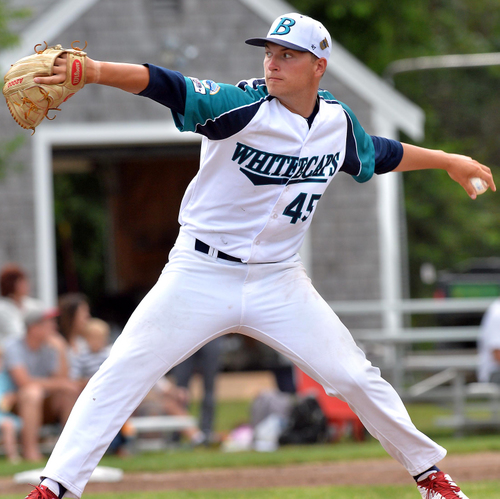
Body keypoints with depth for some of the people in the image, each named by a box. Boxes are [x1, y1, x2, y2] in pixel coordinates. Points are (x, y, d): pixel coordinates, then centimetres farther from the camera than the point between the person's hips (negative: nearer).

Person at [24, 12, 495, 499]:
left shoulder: (337, 123, 1)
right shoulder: (240, 105, -15)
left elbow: (381, 154, 24)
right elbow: (162, 84, -30)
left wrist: (448, 161, 34)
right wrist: (94, 71, -46)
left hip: (278, 284, 3)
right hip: (200, 275, -3)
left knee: (355, 378, 3)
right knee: (123, 372, -12)